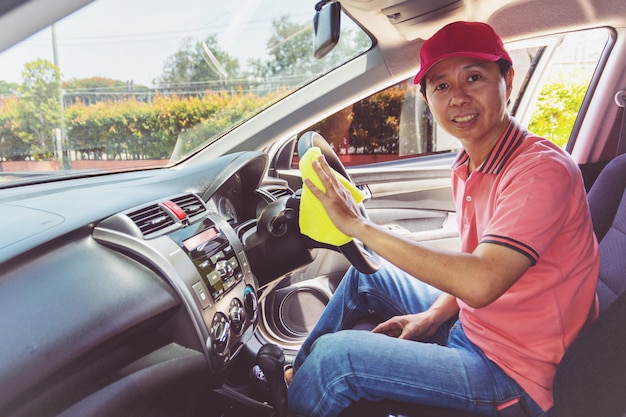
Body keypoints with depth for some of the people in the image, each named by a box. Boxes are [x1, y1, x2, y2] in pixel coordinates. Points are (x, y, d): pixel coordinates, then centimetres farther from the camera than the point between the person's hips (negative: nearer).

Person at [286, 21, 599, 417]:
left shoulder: (543, 170, -25)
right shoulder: (467, 168, 1)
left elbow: (481, 282, -37)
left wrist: (360, 226, -33)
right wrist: (434, 315, -3)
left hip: (511, 373, -8)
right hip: (467, 324, 8)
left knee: (335, 356, -18)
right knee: (366, 272, 15)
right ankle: (299, 371, 30)